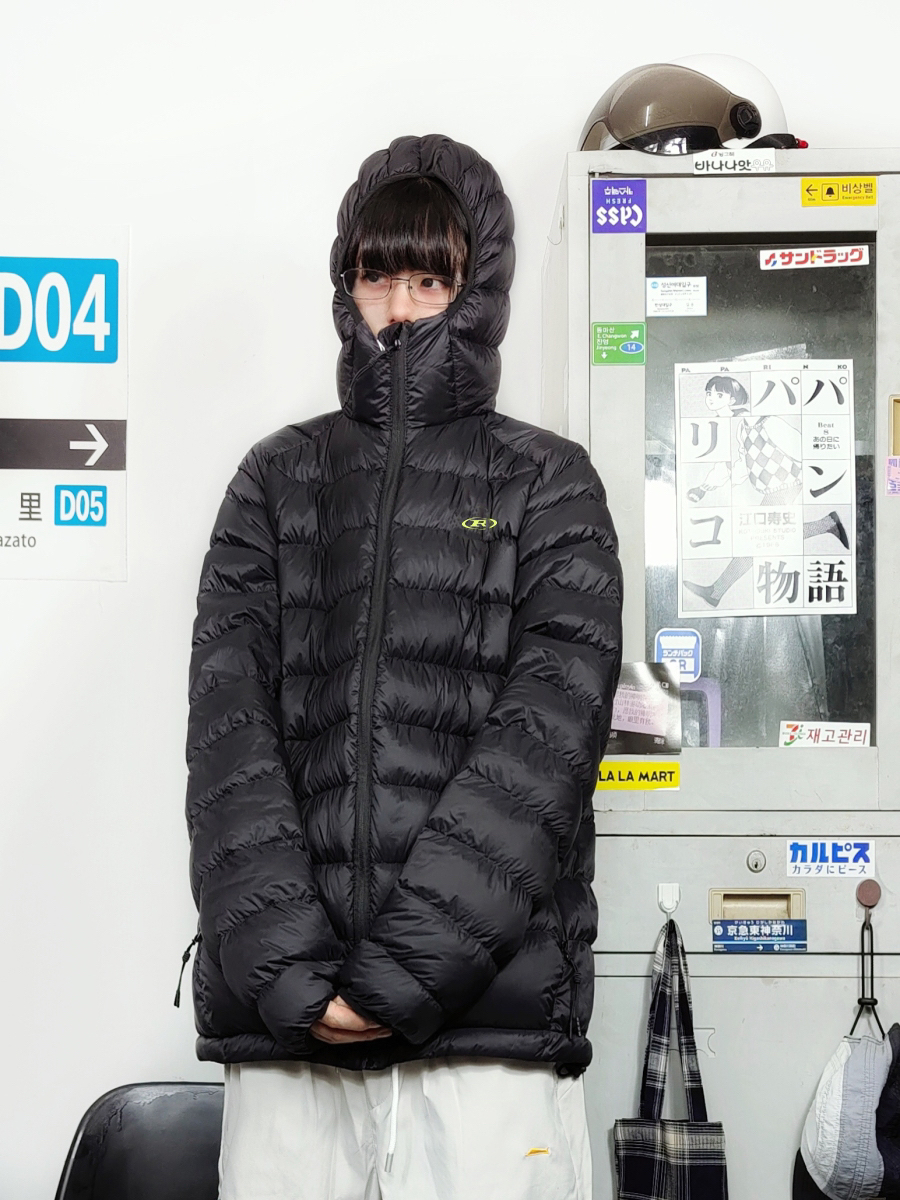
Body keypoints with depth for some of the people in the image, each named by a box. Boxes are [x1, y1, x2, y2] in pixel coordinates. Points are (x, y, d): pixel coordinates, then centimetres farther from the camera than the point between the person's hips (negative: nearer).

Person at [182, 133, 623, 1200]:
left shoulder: (549, 483, 8)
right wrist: (284, 967, -11)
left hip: (493, 1011, -2)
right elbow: (228, 721, 3)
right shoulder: (279, 478, 15)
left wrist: (405, 967, -15)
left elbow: (548, 731, -5)